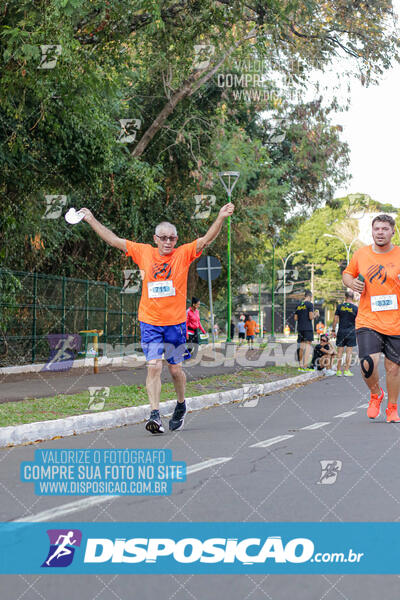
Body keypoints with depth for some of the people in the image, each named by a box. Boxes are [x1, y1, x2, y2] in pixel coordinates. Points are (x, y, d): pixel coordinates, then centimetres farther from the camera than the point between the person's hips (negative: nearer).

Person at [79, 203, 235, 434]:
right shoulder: (143, 252, 4)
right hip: (150, 321, 0)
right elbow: (114, 240, 10)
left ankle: (181, 405, 33)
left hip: (176, 322, 0)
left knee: (176, 369, 8)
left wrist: (221, 218, -25)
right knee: (154, 367, -10)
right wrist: (92, 220, 10)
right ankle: (155, 415, -11)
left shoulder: (184, 254, 1)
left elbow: (206, 239, -10)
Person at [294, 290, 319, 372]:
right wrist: (316, 314, 6)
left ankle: (301, 366, 11)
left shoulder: (298, 305, 13)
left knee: (302, 346, 11)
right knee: (308, 346, -6)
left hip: (300, 328, 6)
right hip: (308, 328, -6)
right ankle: (305, 366, -13)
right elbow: (311, 317, -13)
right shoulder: (310, 304, -7)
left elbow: (295, 318, 13)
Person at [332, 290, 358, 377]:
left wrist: (333, 330, 8)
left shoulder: (340, 306, 1)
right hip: (351, 332, -1)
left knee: (340, 351, 6)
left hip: (341, 331, 1)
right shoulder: (355, 308, -3)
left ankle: (338, 371, 7)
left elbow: (335, 320, 1)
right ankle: (346, 370, 2)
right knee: (349, 352, 3)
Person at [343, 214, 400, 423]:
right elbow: (347, 273, 20)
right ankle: (375, 394, 17)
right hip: (367, 321, 0)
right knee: (368, 364, -15)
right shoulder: (361, 254, 5)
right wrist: (351, 282, -2)